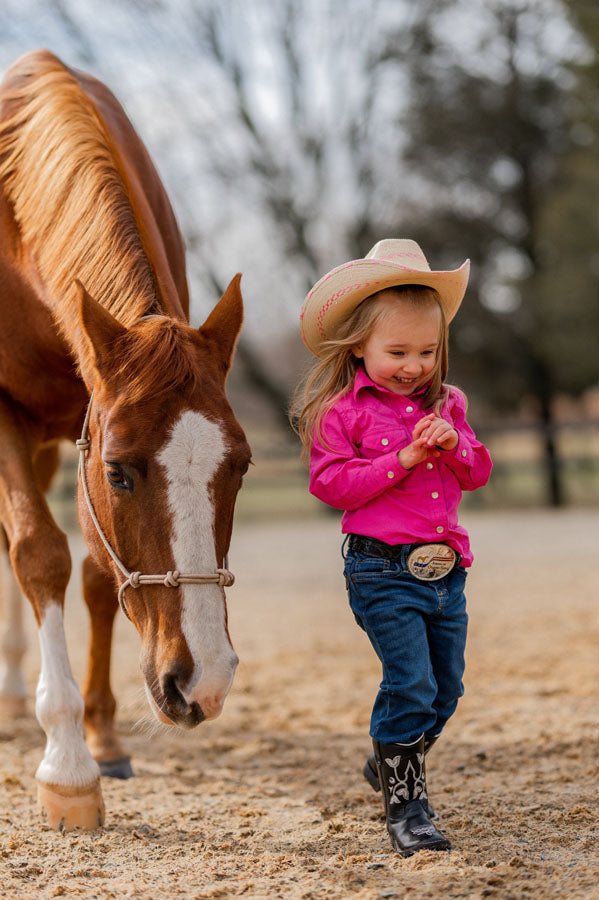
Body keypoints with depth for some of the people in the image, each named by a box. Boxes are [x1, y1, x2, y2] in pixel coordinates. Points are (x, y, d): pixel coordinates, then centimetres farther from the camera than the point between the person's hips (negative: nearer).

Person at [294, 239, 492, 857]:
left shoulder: (444, 404, 11)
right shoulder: (340, 411, -6)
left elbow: (478, 473, 12)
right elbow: (331, 484, -13)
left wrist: (453, 444, -10)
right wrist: (404, 458, -18)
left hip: (445, 568, 6)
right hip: (383, 570, -6)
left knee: (445, 689, 14)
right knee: (411, 684, -13)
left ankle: (390, 763, 38)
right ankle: (405, 808, -3)